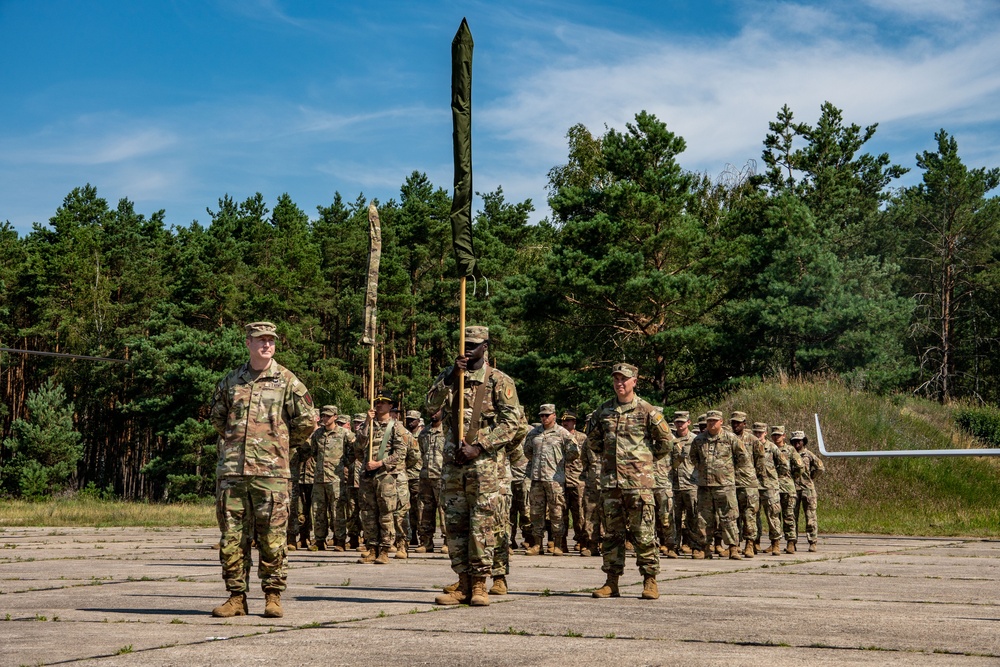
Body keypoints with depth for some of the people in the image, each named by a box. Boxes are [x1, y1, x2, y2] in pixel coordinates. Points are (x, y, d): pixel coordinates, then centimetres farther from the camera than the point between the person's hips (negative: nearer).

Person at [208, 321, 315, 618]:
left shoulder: (286, 380, 3)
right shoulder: (230, 381, 12)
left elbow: (307, 419, 6)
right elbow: (216, 417, 27)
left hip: (271, 471, -3)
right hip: (231, 470, 3)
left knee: (271, 538, -1)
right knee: (232, 537, 3)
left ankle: (273, 597, 8)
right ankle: (236, 597, 11)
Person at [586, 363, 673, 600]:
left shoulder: (646, 411, -1)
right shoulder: (603, 411, 9)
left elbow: (666, 440, 7)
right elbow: (592, 438, 23)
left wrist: (646, 457, 8)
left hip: (638, 480, -4)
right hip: (610, 480, 4)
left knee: (643, 533, -3)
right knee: (612, 532, 7)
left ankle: (650, 582, 4)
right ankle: (612, 582, 12)